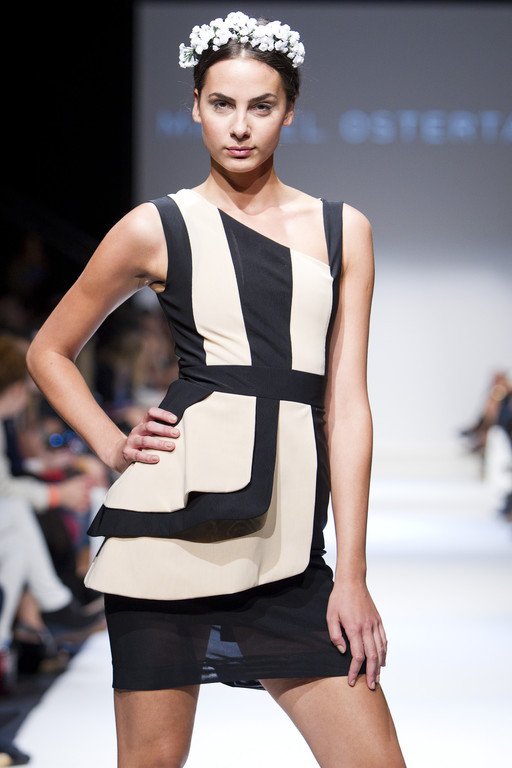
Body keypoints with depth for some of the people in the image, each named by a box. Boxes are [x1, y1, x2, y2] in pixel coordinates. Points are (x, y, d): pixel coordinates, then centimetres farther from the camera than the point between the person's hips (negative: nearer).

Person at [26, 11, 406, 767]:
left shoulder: (343, 230, 12)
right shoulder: (158, 228, 6)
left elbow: (346, 404, 6)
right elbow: (49, 350, 17)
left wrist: (351, 575, 0)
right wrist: (113, 446, 2)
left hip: (288, 544, 2)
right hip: (178, 518, -2)